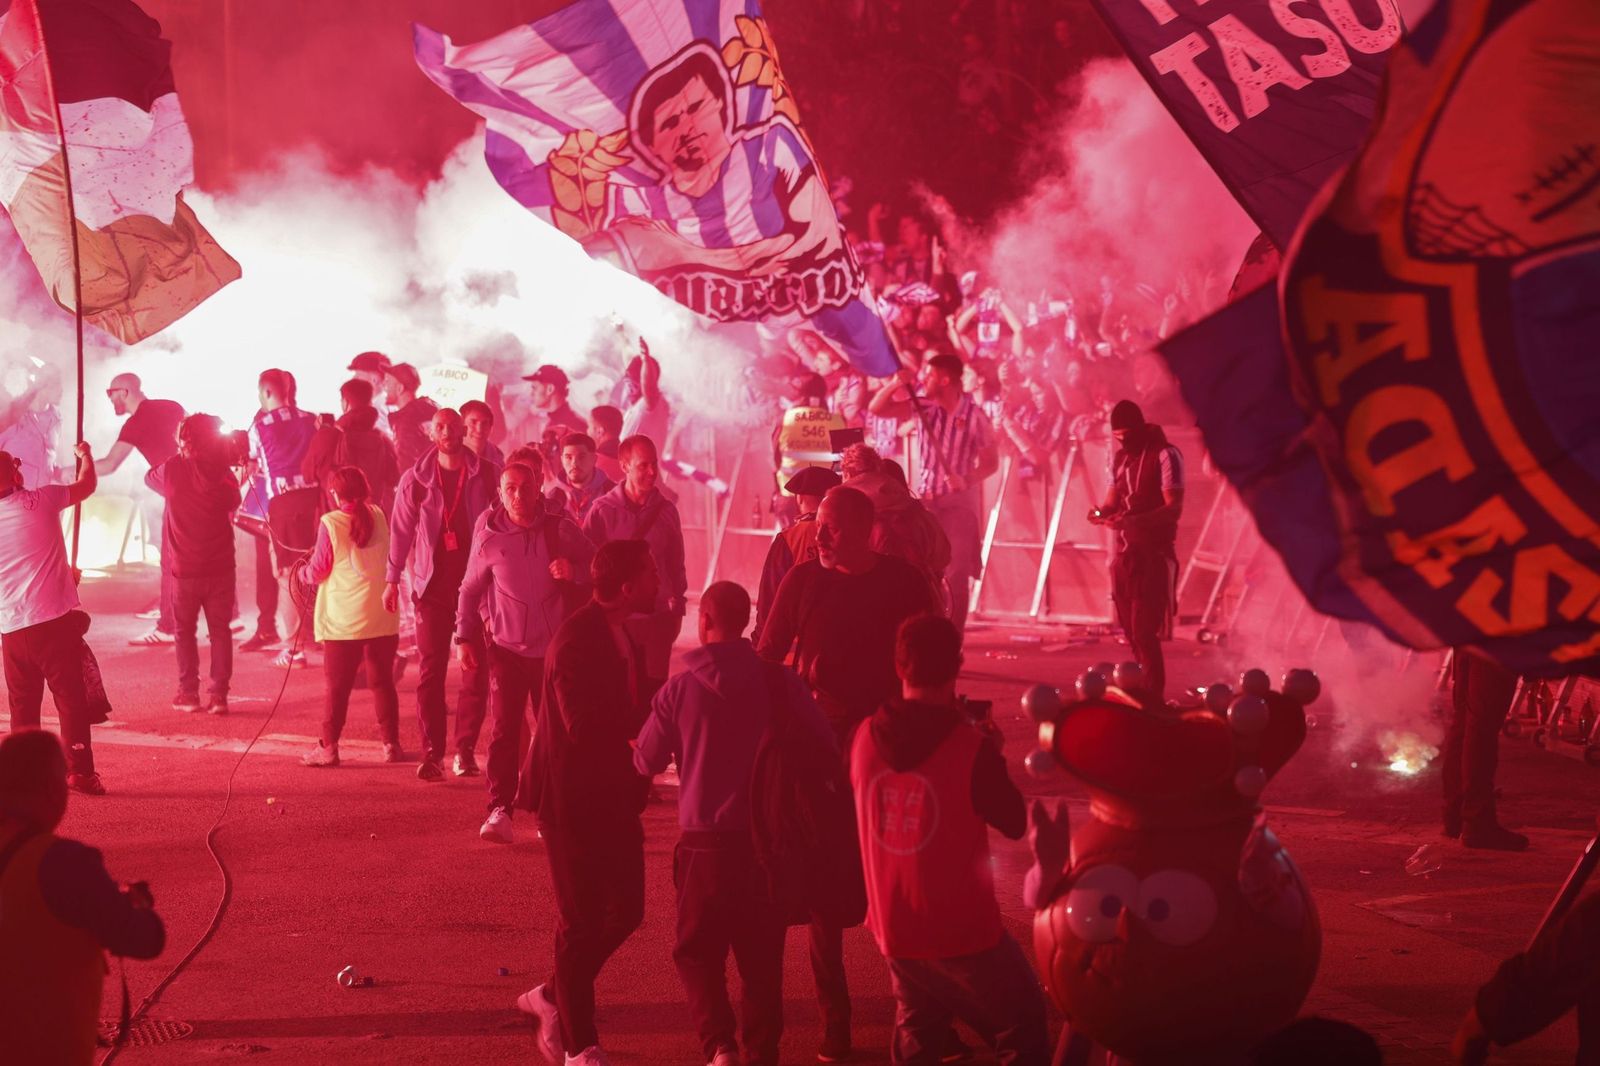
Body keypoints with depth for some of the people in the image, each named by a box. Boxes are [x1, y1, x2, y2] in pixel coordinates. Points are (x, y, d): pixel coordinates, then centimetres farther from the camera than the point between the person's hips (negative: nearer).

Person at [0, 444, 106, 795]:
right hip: (56, 621, -4)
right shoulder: (41, 501, -6)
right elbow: (87, 485, 10)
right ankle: (80, 772, -4)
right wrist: (85, 456, 31)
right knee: (71, 698, 0)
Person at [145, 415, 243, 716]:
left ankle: (189, 692, 11)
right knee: (219, 630, 8)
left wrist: (180, 457, 20)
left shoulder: (173, 471, -9)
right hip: (220, 567, 1)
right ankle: (218, 694, 3)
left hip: (185, 568, -1)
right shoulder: (224, 474, -7)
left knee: (185, 630, 14)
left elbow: (150, 478, 13)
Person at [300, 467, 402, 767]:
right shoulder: (378, 516, 1)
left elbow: (318, 571, -7)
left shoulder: (330, 523, -12)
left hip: (344, 619, -3)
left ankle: (329, 747, 6)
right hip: (382, 616, 3)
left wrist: (303, 571, 14)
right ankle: (392, 744, 13)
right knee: (383, 681, 11)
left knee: (338, 686, 4)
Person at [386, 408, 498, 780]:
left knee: (476, 669, 1)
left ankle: (466, 749, 11)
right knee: (430, 670, -2)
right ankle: (431, 753, 0)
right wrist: (392, 579, 2)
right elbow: (402, 530, 5)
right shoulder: (416, 479, 3)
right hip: (433, 583, 0)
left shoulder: (486, 476, 2)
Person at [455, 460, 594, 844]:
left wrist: (574, 571, -16)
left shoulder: (560, 529, -4)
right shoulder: (489, 534, -3)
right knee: (504, 730, -7)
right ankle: (499, 809, -4)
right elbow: (471, 589, 8)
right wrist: (465, 637, 6)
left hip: (553, 647, 1)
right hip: (506, 647, -1)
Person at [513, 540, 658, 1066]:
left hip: (614, 796, 9)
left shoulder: (623, 635, 8)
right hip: (574, 797, -9)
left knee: (626, 910, 11)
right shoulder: (578, 641, -21)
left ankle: (553, 996, 31)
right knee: (581, 921, 1)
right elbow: (585, 727, -27)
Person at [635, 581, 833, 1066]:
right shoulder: (778, 680, -5)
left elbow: (646, 763, 2)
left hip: (706, 840, -1)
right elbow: (823, 743, -3)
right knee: (762, 954, 14)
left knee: (698, 952, 11)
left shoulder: (680, 688, -7)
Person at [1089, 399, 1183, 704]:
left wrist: (1134, 520, -29)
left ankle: (1154, 698, -6)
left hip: (1154, 554, -7)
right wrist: (1102, 512, -4)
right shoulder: (1120, 457, 14)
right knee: (1131, 630, 9)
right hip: (1124, 552, 7)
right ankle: (1148, 692, 20)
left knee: (1144, 631, -11)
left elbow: (1174, 509, -16)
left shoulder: (1165, 456, -10)